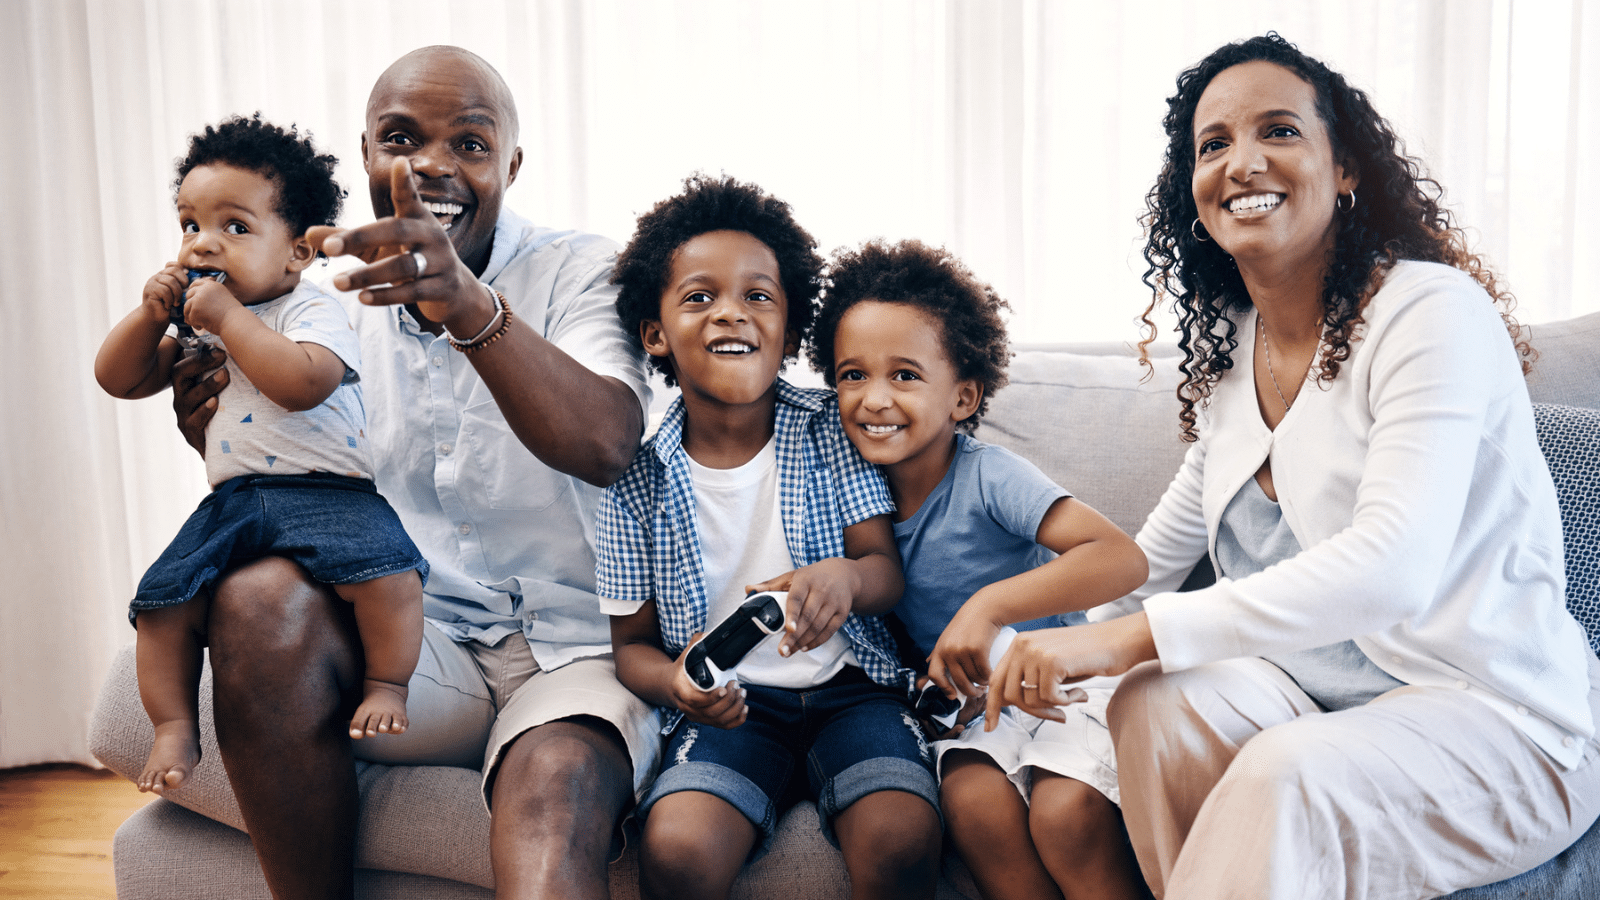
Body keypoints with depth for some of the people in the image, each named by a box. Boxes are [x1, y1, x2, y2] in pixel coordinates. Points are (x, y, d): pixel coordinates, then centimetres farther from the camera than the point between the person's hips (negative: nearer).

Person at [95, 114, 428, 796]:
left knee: (384, 569, -32)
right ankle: (175, 726, 5)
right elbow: (118, 379, 21)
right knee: (163, 600, -10)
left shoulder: (314, 312, -3)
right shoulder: (194, 323, 19)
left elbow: (303, 383, -24)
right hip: (232, 502, 6)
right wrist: (150, 313, 5)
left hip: (327, 491, -6)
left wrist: (227, 318, -18)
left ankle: (387, 685, -13)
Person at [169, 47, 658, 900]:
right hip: (419, 644, 5)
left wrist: (471, 308, -40)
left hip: (575, 646, -5)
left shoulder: (581, 271, -3)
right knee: (260, 596, -26)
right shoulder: (350, 296, 9)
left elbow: (604, 446, -24)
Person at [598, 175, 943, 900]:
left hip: (849, 684, 0)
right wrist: (675, 683, -17)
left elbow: (888, 570, -1)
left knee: (902, 841, -26)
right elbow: (633, 643, 7)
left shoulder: (833, 428, 1)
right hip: (729, 705, 0)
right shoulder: (638, 482, 0)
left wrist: (846, 577, -27)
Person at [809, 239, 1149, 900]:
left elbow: (1124, 559, -29)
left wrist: (989, 606, -38)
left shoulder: (988, 478, -18)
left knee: (1065, 812, -28)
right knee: (972, 801, -26)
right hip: (975, 700, 4)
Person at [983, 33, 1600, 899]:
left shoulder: (1433, 312, -16)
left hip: (1504, 720, -6)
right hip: (1326, 693, 6)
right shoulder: (1229, 348, 6)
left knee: (1287, 773, -33)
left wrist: (1134, 634, -33)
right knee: (1152, 702, -21)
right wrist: (1071, 647, 9)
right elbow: (1164, 547, 18)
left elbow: (1391, 567, -30)